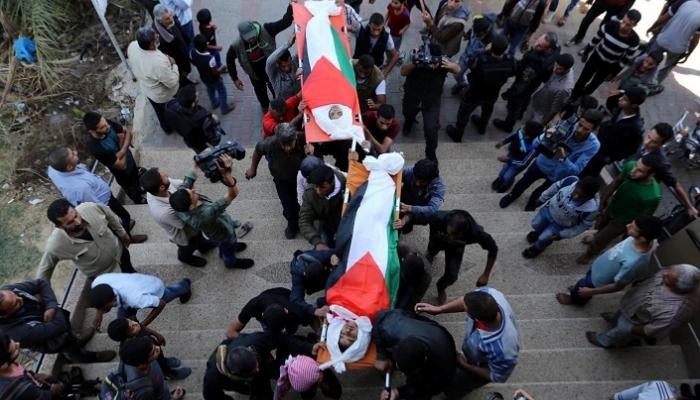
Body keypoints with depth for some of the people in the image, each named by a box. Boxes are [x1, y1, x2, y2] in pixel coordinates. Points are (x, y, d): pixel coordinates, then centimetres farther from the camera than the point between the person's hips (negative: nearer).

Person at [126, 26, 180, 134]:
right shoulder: (159, 62, -46)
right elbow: (172, 82, -31)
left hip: (146, 89, 6)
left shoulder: (132, 46, -23)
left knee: (161, 112, 34)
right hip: (164, 95, -6)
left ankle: (166, 128, 62)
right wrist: (174, 65, -17)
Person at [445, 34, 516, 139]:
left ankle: (457, 134, 46)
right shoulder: (510, 62, -29)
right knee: (487, 110, 36)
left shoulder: (480, 60, -41)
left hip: (474, 95, -3)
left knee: (464, 113, 25)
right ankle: (482, 126, 64)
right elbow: (512, 73, -7)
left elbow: (471, 67, -19)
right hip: (492, 95, 3)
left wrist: (485, 51, -15)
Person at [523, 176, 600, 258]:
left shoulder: (591, 209, -39)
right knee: (536, 225, 27)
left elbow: (584, 225, -17)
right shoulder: (571, 180, -35)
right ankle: (539, 233, 65)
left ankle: (537, 248, 48)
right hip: (549, 209, 3)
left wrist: (563, 234, -13)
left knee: (542, 239, 10)